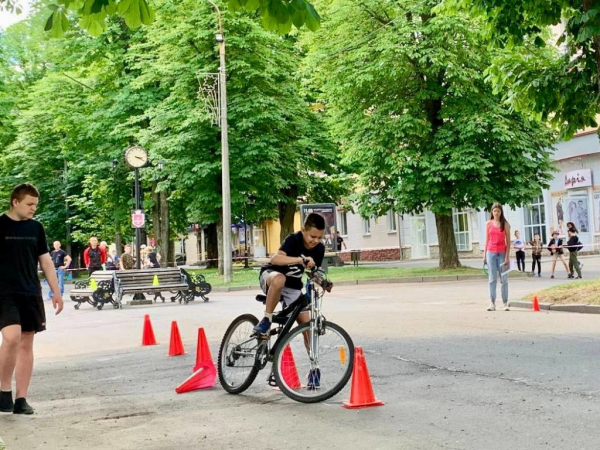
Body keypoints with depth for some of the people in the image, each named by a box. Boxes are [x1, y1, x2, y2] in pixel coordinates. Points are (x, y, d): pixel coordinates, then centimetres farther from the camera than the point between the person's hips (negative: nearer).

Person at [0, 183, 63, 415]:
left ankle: (21, 398, 10)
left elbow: (46, 261, 14)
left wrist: (56, 292, 10)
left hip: (31, 294, 5)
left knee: (26, 343, 4)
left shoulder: (36, 228, 9)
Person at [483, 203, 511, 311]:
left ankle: (505, 303, 5)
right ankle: (492, 303, 0)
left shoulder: (505, 224, 1)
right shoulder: (488, 224, 7)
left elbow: (508, 241, -1)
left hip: (502, 253, -1)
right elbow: (487, 240, 11)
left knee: (504, 279, 1)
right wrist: (484, 255, 6)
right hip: (491, 253, 1)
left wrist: (507, 256, -7)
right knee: (492, 279, 1)